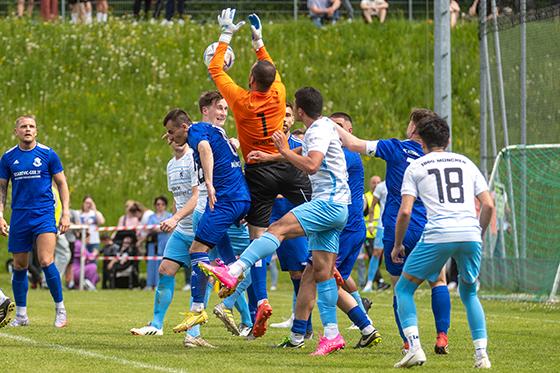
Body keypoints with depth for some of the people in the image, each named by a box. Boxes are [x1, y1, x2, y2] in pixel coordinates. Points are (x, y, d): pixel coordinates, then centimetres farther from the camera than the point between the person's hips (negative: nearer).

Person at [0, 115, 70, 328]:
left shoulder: (48, 154, 0)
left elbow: (62, 184, 6)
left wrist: (66, 213, -1)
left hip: (44, 215, -3)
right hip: (19, 218, 3)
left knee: (46, 261, -17)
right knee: (19, 266, 6)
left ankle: (60, 310, -5)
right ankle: (21, 315, 17)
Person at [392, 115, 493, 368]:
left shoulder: (415, 167, 12)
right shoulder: (466, 163, 21)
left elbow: (405, 211, 3)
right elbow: (488, 205, 14)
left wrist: (398, 245, 15)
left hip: (437, 236, -3)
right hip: (470, 234, 3)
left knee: (404, 288, 14)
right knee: (469, 293, 25)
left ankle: (415, 348, -4)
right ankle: (481, 354, 9)